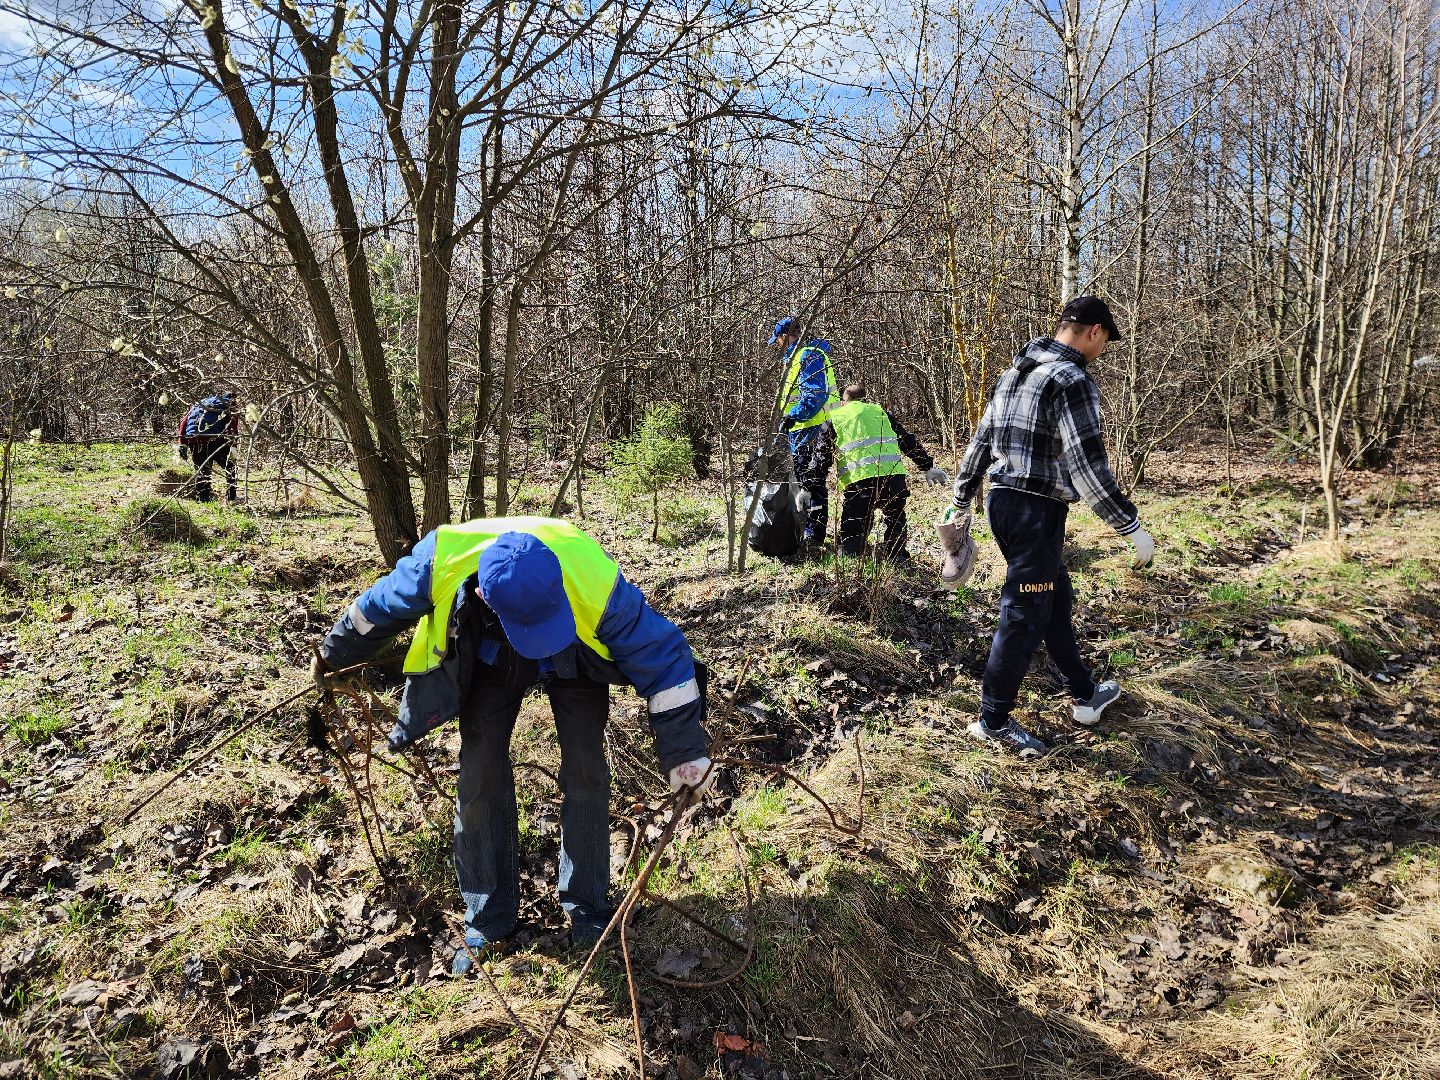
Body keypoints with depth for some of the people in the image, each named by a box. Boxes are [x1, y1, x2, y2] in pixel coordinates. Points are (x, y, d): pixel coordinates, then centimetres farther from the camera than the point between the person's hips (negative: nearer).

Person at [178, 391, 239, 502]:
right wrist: (233, 447, -11)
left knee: (200, 470, 19)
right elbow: (233, 427, -1)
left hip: (193, 440, 4)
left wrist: (183, 444, 18)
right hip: (214, 438, -4)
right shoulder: (230, 408, 19)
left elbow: (184, 422, 21)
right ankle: (231, 498, 10)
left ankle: (202, 498, 19)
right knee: (230, 467, 13)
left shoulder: (200, 404, 33)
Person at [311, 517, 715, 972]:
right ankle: (488, 921, 15)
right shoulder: (440, 563, -38)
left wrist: (686, 754, -26)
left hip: (574, 659, -1)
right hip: (487, 660, 1)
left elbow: (661, 656, -30)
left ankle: (588, 909, 12)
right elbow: (380, 606, -14)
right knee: (481, 777, -3)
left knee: (585, 772, -8)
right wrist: (333, 656, 5)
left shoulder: (595, 579, -43)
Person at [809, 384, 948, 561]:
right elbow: (909, 442, 27)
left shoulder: (833, 419, 19)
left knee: (852, 532, 3)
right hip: (894, 477, 3)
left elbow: (821, 456, 12)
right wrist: (929, 467, 33)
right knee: (895, 520, 27)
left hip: (858, 481, -3)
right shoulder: (879, 411, 27)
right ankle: (896, 557, 21)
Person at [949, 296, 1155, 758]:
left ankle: (1085, 696, 34)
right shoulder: (1072, 381, -15)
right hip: (1036, 512, -9)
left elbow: (980, 443, 17)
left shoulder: (1014, 374, 13)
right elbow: (1087, 466, -22)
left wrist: (960, 503, 24)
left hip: (1001, 501, 10)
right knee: (1024, 615, -1)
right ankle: (993, 721, 9)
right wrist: (1132, 527, -16)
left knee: (1056, 599, 21)